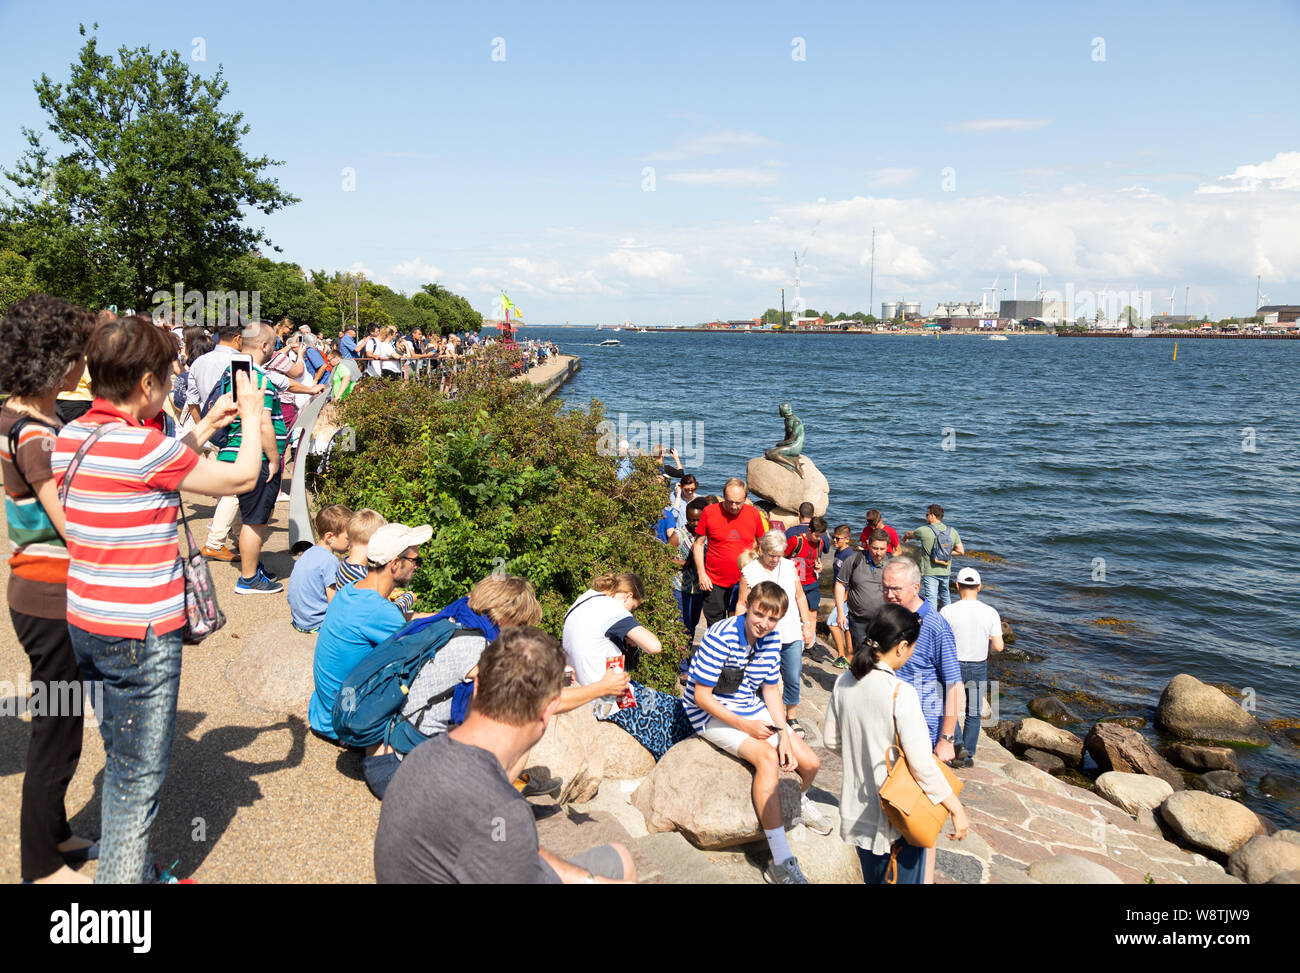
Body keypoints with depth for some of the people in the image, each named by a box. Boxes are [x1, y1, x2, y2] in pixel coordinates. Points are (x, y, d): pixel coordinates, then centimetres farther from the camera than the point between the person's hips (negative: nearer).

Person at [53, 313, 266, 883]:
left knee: (121, 763, 22)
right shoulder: (143, 446, -21)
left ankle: (132, 873, 37)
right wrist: (252, 416, 5)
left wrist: (200, 433, 18)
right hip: (140, 633, -9)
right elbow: (242, 478, -11)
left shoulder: (71, 437, 4)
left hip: (86, 624, 9)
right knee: (139, 776, 3)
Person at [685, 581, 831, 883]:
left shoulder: (772, 640, -3)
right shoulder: (720, 637, -24)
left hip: (752, 710, 7)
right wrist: (744, 726, -24)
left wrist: (784, 735, -7)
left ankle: (801, 800, 39)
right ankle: (781, 863, -28)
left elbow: (770, 690, 6)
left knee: (810, 763, -2)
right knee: (767, 756, -31)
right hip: (713, 714, -7)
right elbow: (701, 696, -22)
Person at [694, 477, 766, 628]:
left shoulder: (754, 514, -1)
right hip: (714, 582, -1)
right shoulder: (709, 512, -5)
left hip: (744, 581, 1)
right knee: (715, 627, 7)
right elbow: (699, 544, 3)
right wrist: (701, 574, -4)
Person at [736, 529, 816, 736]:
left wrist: (807, 624, 12)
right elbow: (742, 604, 1)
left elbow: (800, 597, 16)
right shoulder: (749, 571, -2)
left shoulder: (789, 566, 8)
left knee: (793, 679, 7)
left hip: (792, 635, 3)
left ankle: (791, 717, 24)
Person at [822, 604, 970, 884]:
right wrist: (957, 809, -14)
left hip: (857, 810, 6)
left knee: (873, 877, 24)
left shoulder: (845, 681, -4)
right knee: (905, 877, 11)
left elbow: (831, 739, 7)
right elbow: (921, 763, -23)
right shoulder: (901, 692, -24)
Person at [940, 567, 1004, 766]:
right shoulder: (991, 613, -10)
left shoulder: (947, 611, -16)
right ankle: (967, 756, 21)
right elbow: (998, 646, -9)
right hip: (979, 668, 2)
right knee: (973, 714, 16)